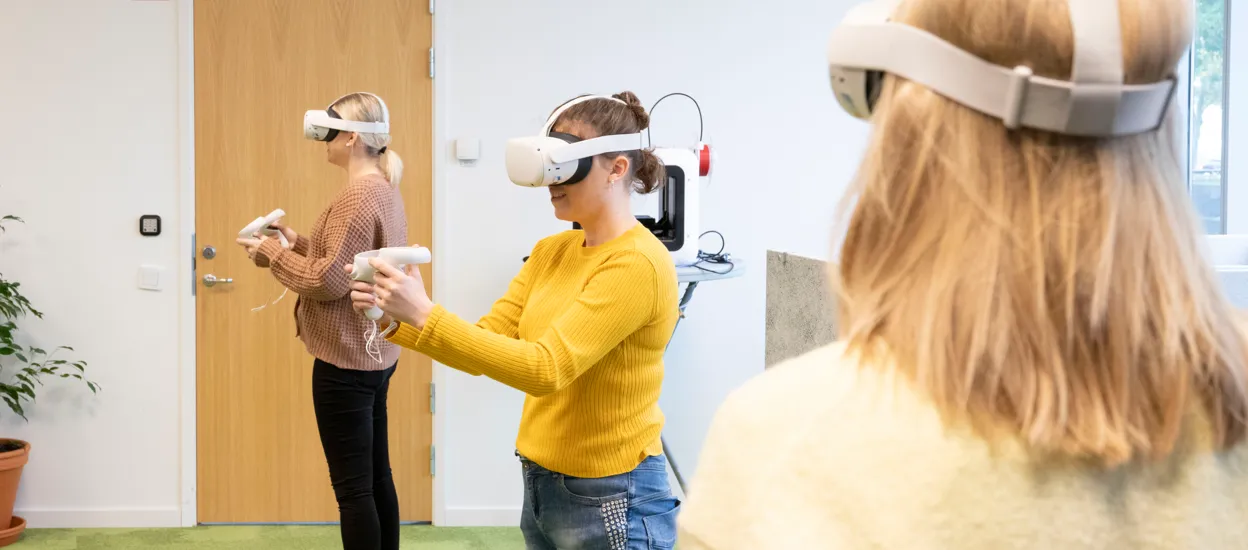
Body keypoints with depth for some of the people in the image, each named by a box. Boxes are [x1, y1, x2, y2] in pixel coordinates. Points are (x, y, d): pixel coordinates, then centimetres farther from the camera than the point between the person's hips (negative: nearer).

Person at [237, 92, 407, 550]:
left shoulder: (359, 196, -19)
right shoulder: (383, 189, 12)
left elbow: (330, 281, -20)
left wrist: (271, 253, -9)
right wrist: (299, 242, 9)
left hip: (346, 360, -10)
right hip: (373, 355, 10)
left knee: (353, 487, -3)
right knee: (375, 477, 15)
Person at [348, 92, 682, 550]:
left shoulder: (638, 264, -19)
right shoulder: (551, 252, 6)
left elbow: (546, 369, -26)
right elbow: (485, 344, 4)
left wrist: (426, 316, -27)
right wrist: (395, 320, -12)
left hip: (610, 499, -7)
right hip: (540, 484, 8)